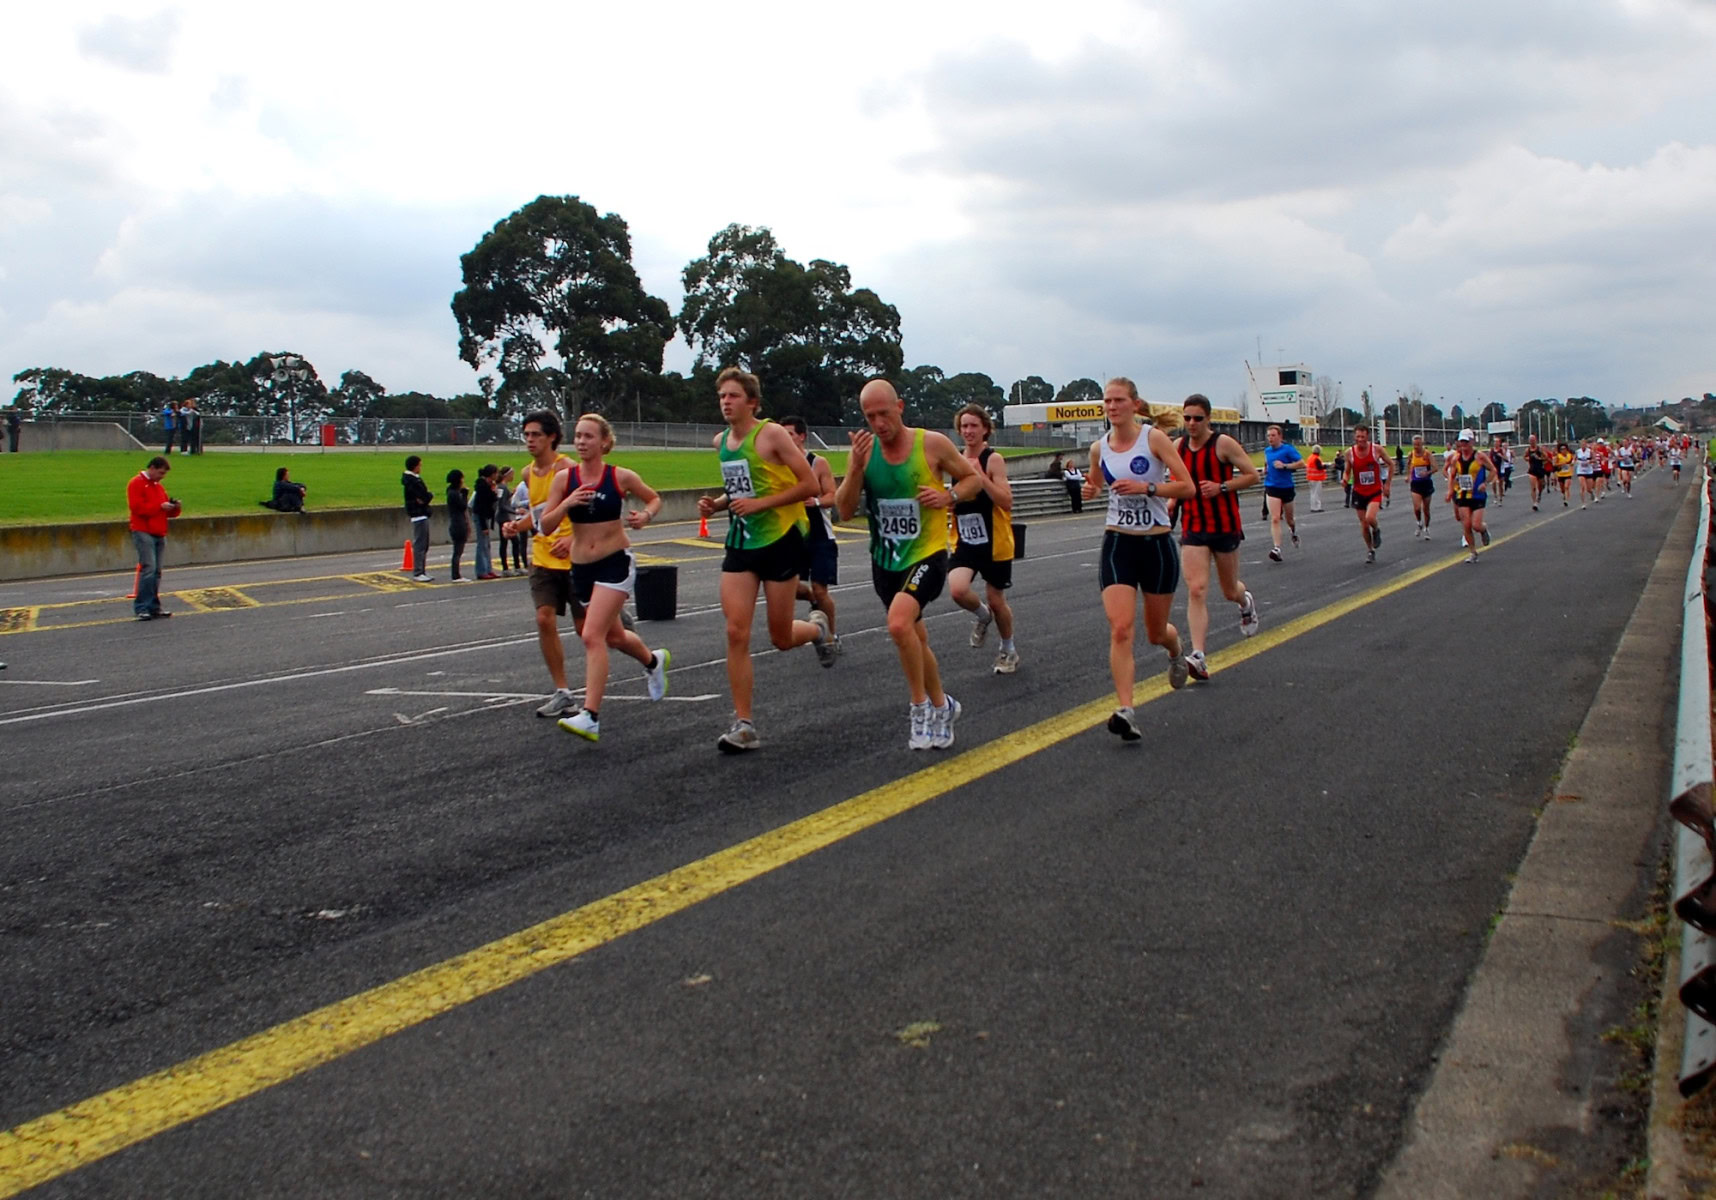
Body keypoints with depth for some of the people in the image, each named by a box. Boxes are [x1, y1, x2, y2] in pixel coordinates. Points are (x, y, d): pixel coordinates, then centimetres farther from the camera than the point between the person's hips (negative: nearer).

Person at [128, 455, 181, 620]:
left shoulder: (159, 486, 23)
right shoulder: (136, 483, -3)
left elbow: (168, 512, 25)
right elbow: (137, 507, -15)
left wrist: (175, 508, 3)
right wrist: (160, 506, -15)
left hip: (159, 534, 8)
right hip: (143, 532, -8)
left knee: (156, 572, 6)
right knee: (148, 567, -15)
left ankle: (154, 607, 9)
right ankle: (141, 608, -14)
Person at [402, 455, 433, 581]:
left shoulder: (414, 479, 15)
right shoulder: (413, 481, -18)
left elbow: (426, 497, 9)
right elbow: (425, 497, -23)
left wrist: (428, 495, -10)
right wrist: (430, 495, -4)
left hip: (421, 515, 11)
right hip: (419, 515, -11)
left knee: (423, 545, 16)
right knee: (419, 545, -8)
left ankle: (422, 571, 23)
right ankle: (417, 573, -5)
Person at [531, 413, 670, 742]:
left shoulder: (621, 477, -6)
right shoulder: (564, 478, -1)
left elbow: (655, 498, 11)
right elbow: (546, 524, -3)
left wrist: (645, 516, -10)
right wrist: (566, 504, -20)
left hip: (616, 563, -5)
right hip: (580, 566, 5)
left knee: (592, 636, -18)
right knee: (614, 636, 21)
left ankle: (590, 717, -20)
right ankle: (653, 660, 54)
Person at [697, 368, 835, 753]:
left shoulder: (771, 434, -12)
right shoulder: (721, 442, 9)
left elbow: (809, 485, -15)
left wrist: (760, 504, -21)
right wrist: (717, 504, 4)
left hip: (780, 540, -5)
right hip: (740, 543, 5)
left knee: (781, 637, 4)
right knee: (736, 632, -7)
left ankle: (818, 627, 41)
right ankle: (743, 725, -2)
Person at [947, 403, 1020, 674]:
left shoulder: (993, 460, -12)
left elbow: (1006, 502, -21)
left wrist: (980, 475, -28)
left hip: (994, 541, -3)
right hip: (966, 540, 3)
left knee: (995, 600, 9)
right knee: (957, 590, -22)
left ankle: (1009, 650, 35)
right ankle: (982, 616, 13)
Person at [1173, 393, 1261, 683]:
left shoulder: (1223, 444, -9)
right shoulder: (1179, 446, 5)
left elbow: (1252, 475, -7)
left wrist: (1221, 487, -19)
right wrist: (1174, 500, 4)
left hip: (1225, 526, -3)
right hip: (1192, 529, 3)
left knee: (1230, 591, 13)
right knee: (1196, 590, -13)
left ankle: (1246, 602, 53)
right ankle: (1198, 658, -20)